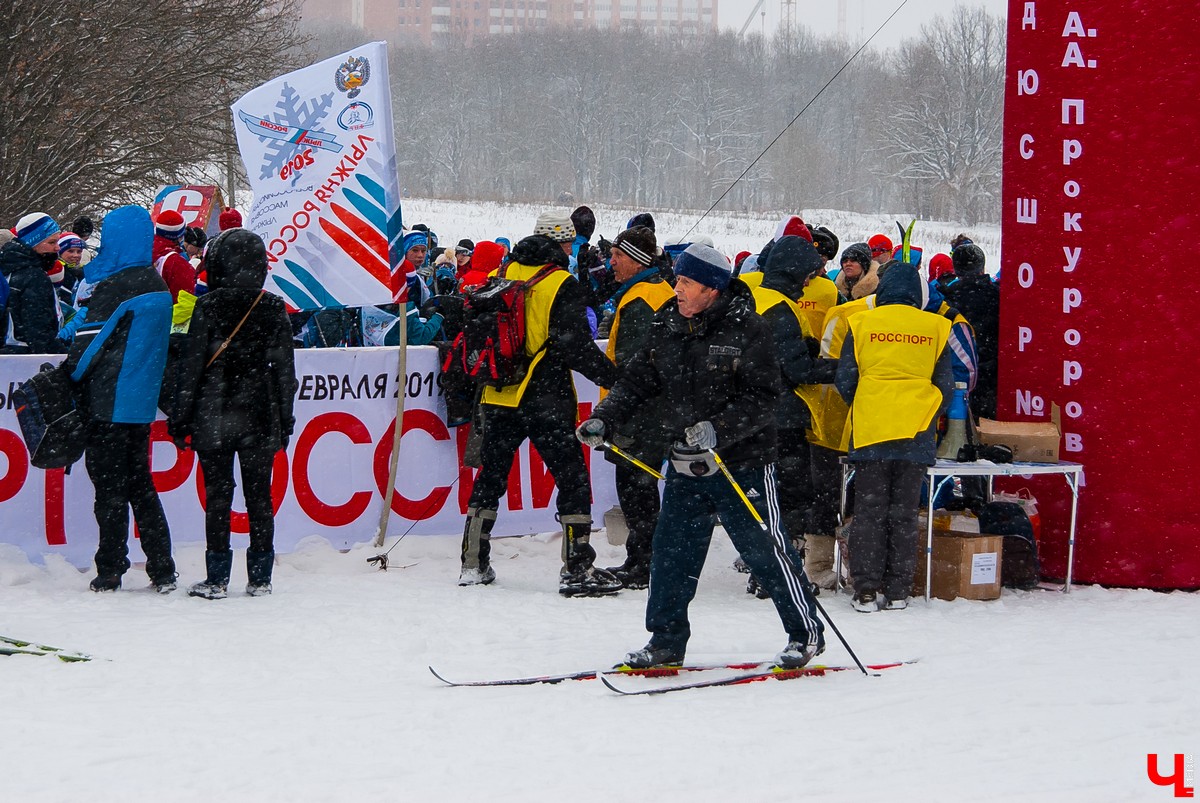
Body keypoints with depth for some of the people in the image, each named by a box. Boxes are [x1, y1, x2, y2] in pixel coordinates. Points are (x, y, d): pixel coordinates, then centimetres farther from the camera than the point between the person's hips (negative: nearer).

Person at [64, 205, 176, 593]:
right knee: (140, 484, 13)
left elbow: (88, 343, -13)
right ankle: (162, 571, 10)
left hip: (108, 401, -7)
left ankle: (110, 571, 4)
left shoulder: (114, 287, -15)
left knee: (109, 486, 0)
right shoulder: (158, 285, 9)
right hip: (141, 401, 7)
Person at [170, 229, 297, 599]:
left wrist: (180, 418, 1)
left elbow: (192, 365, -6)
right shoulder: (274, 309, 2)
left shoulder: (208, 306, -7)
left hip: (213, 417, -2)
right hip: (260, 417, 2)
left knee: (217, 496, 2)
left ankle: (217, 579, 2)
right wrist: (284, 421, 13)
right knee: (259, 496, 8)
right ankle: (260, 578, 10)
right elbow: (285, 370, 5)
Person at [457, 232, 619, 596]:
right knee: (573, 478, 0)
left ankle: (473, 564, 20)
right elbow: (575, 345, -16)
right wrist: (614, 378, -7)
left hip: (499, 398, 6)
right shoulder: (562, 285, -10)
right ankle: (577, 569, -6)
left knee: (491, 475, 17)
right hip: (546, 401, -6)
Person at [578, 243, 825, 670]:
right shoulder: (667, 327, 5)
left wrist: (718, 429, -30)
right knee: (671, 552, 5)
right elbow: (637, 381, 9)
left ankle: (806, 634, 13)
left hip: (743, 462, -6)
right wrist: (603, 419, -6)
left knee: (765, 550, 0)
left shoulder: (748, 330, -13)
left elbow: (763, 400, -18)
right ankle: (666, 641, 17)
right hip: (686, 465, 6)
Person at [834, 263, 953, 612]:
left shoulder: (862, 323, 0)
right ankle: (897, 591, 7)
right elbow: (945, 386, 8)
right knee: (904, 513, 7)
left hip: (870, 430, -1)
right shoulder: (935, 327, 3)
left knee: (869, 511, 4)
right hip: (917, 435, 1)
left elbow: (844, 382, 3)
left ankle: (866, 591, 0)